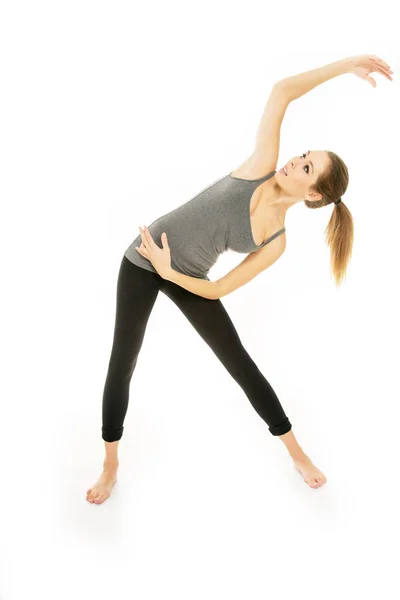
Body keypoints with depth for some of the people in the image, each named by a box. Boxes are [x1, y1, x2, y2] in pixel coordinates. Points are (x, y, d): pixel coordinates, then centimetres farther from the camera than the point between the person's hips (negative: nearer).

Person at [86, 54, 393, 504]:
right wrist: (344, 65, -15)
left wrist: (168, 271, -18)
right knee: (122, 364, 1)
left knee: (241, 365, 3)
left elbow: (218, 290, -8)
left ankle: (295, 450, 23)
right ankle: (110, 464, 20)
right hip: (142, 262, -1)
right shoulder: (260, 169, -13)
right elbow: (281, 92, -18)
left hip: (188, 279, 1)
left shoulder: (275, 242, -10)